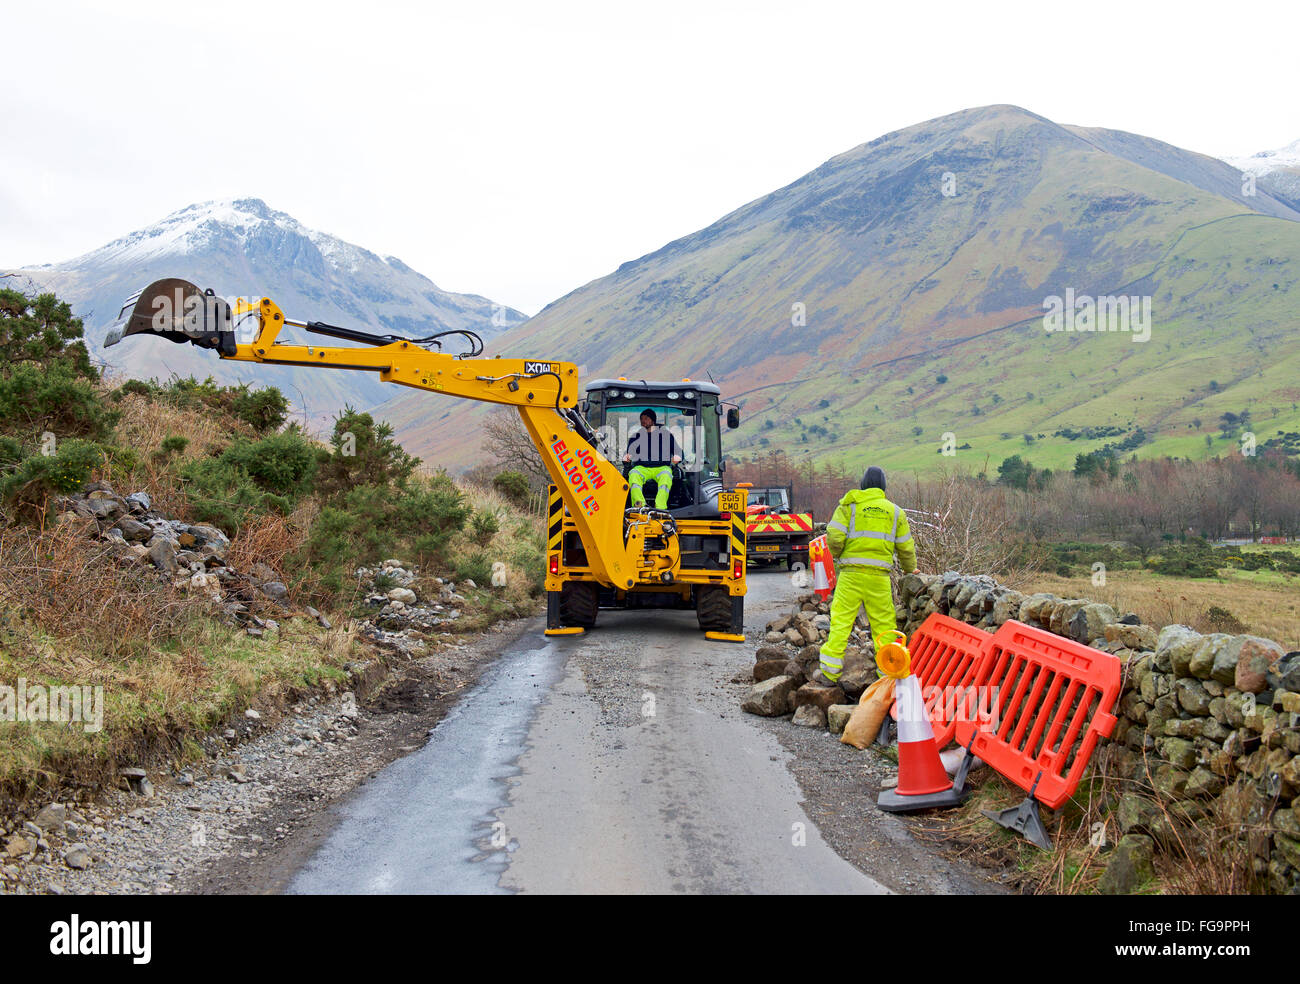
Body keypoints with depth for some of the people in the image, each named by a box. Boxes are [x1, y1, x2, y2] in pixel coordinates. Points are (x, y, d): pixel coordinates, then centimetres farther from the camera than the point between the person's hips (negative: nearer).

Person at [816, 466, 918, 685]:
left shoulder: (849, 505, 3)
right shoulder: (895, 511, 11)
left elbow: (834, 537, -8)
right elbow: (905, 546, 13)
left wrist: (837, 555, 13)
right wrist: (910, 569, 31)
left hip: (851, 573, -1)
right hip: (879, 576, 2)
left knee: (841, 620, 0)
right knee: (884, 623, 9)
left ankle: (829, 672, -1)